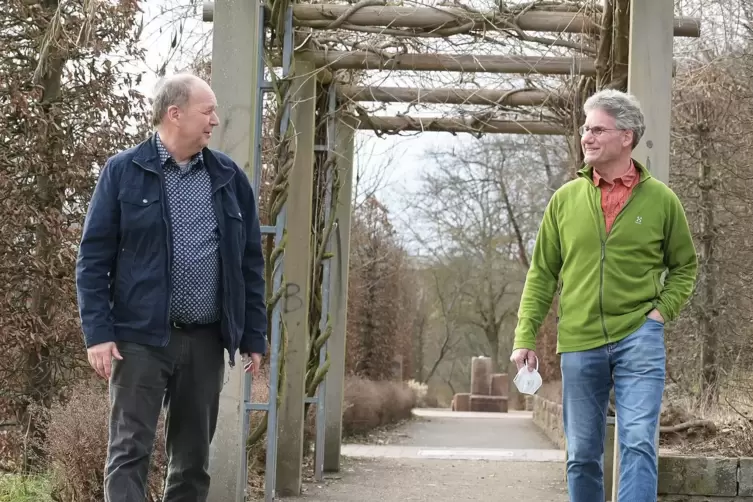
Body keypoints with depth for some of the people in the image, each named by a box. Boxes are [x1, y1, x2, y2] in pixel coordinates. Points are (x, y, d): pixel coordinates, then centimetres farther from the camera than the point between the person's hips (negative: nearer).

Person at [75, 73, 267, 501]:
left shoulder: (229, 178, 9)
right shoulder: (123, 172, -2)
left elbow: (250, 263, 12)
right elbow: (94, 258, -3)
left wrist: (254, 335, 8)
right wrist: (98, 333, -11)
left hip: (205, 340, 4)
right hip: (141, 337, -4)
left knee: (194, 456, 9)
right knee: (130, 452, -5)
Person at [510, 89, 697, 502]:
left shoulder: (661, 200, 1)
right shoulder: (566, 199, 5)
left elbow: (684, 265, 13)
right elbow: (542, 273, 8)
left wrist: (663, 310, -3)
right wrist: (525, 336, 2)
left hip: (638, 338, -2)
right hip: (579, 344, 2)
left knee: (639, 443, -14)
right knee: (582, 455, 9)